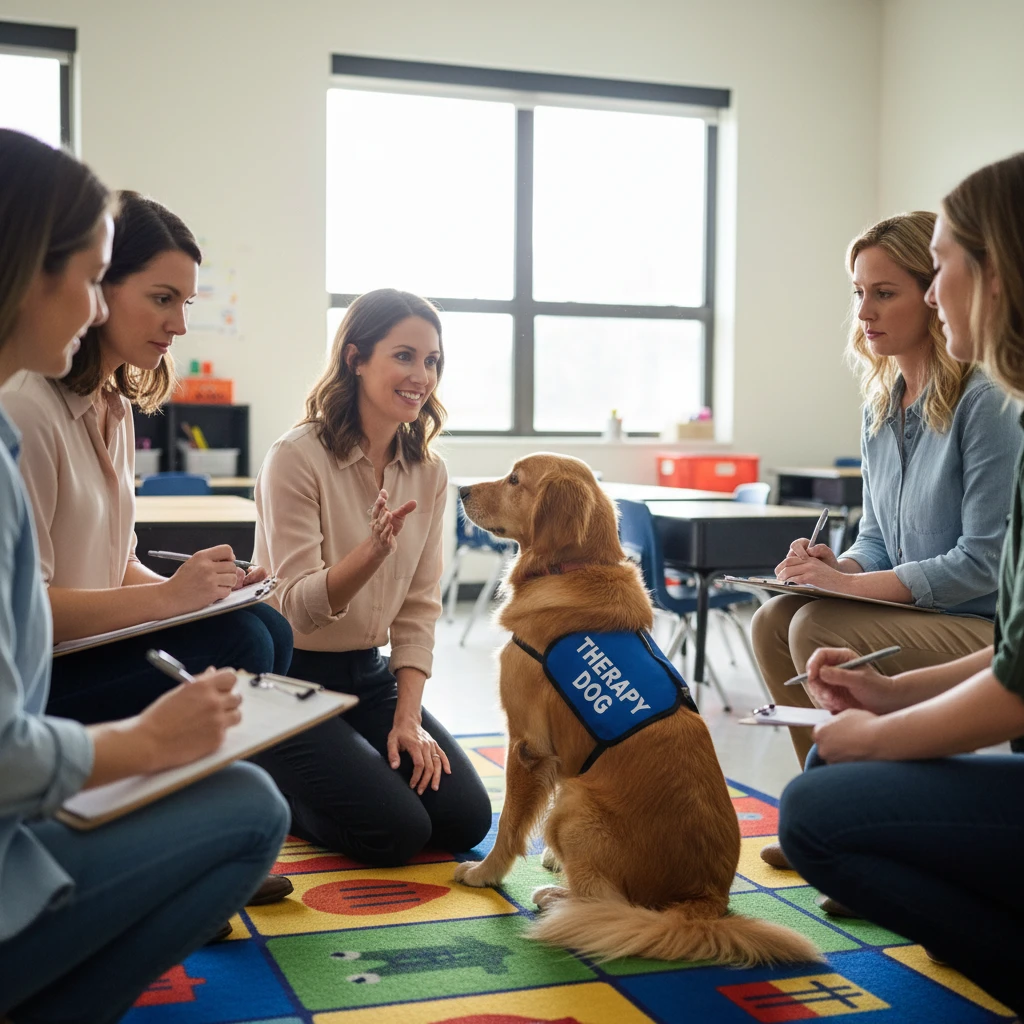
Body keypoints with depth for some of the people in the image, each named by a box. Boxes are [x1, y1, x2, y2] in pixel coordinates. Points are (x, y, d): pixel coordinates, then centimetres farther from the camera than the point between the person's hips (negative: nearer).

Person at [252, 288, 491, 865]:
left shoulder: (429, 474, 2)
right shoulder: (298, 458, -16)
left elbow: (420, 608, 4)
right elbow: (298, 606, -21)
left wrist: (408, 717, -7)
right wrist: (374, 549, -38)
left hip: (368, 675, 6)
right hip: (290, 679, -6)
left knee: (466, 818, -5)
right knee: (397, 830, -18)